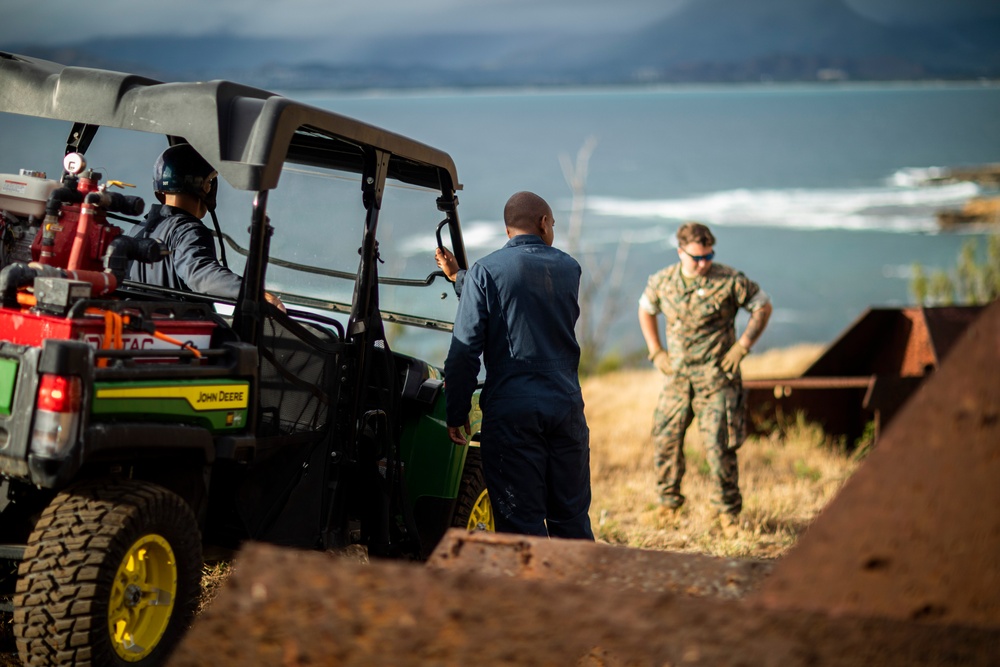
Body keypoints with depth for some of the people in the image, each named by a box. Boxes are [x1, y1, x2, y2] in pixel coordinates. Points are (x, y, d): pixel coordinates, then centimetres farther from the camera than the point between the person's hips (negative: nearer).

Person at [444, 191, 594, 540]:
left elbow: (466, 348, -9)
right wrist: (460, 276, 28)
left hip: (511, 410, -4)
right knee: (572, 518, 13)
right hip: (566, 406, 4)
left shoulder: (485, 270, -4)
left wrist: (456, 413, -1)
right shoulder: (569, 268, 9)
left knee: (521, 519, 0)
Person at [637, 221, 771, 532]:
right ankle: (668, 504, 26)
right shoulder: (661, 282, 1)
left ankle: (728, 510, 7)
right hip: (677, 376, 4)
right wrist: (656, 352, 10)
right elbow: (645, 310, 20)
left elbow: (763, 306, 0)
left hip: (716, 378, -4)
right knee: (665, 440, 7)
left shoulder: (729, 281, -10)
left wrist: (742, 346, -8)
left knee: (718, 446, -8)